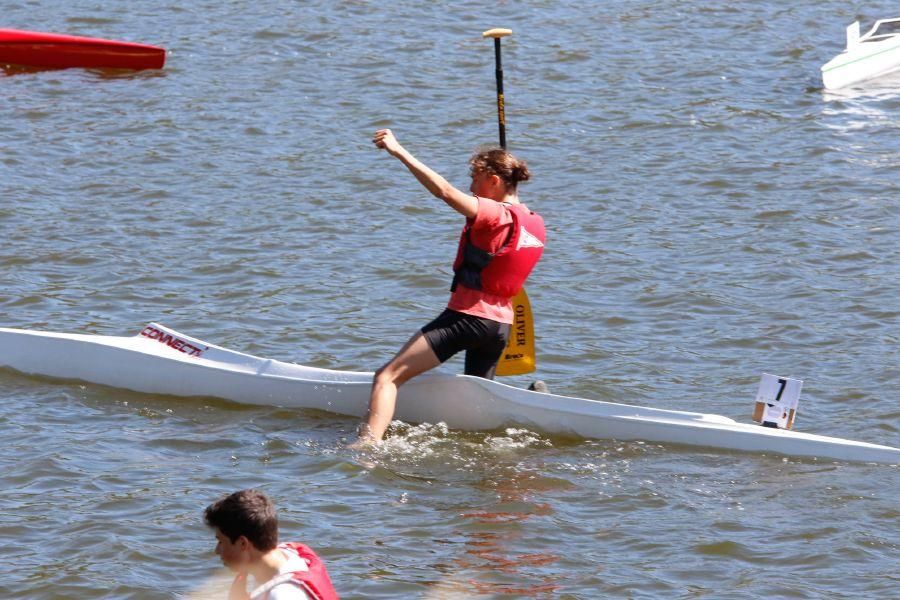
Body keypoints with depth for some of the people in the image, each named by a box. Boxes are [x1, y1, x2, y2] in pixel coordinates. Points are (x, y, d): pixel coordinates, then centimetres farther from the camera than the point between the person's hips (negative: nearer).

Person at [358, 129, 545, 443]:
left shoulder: (494, 214, -14)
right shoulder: (533, 223, 10)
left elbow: (444, 191, -26)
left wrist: (400, 152, -23)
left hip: (467, 316, -8)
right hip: (502, 324, 8)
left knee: (388, 377, -14)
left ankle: (367, 444, -31)